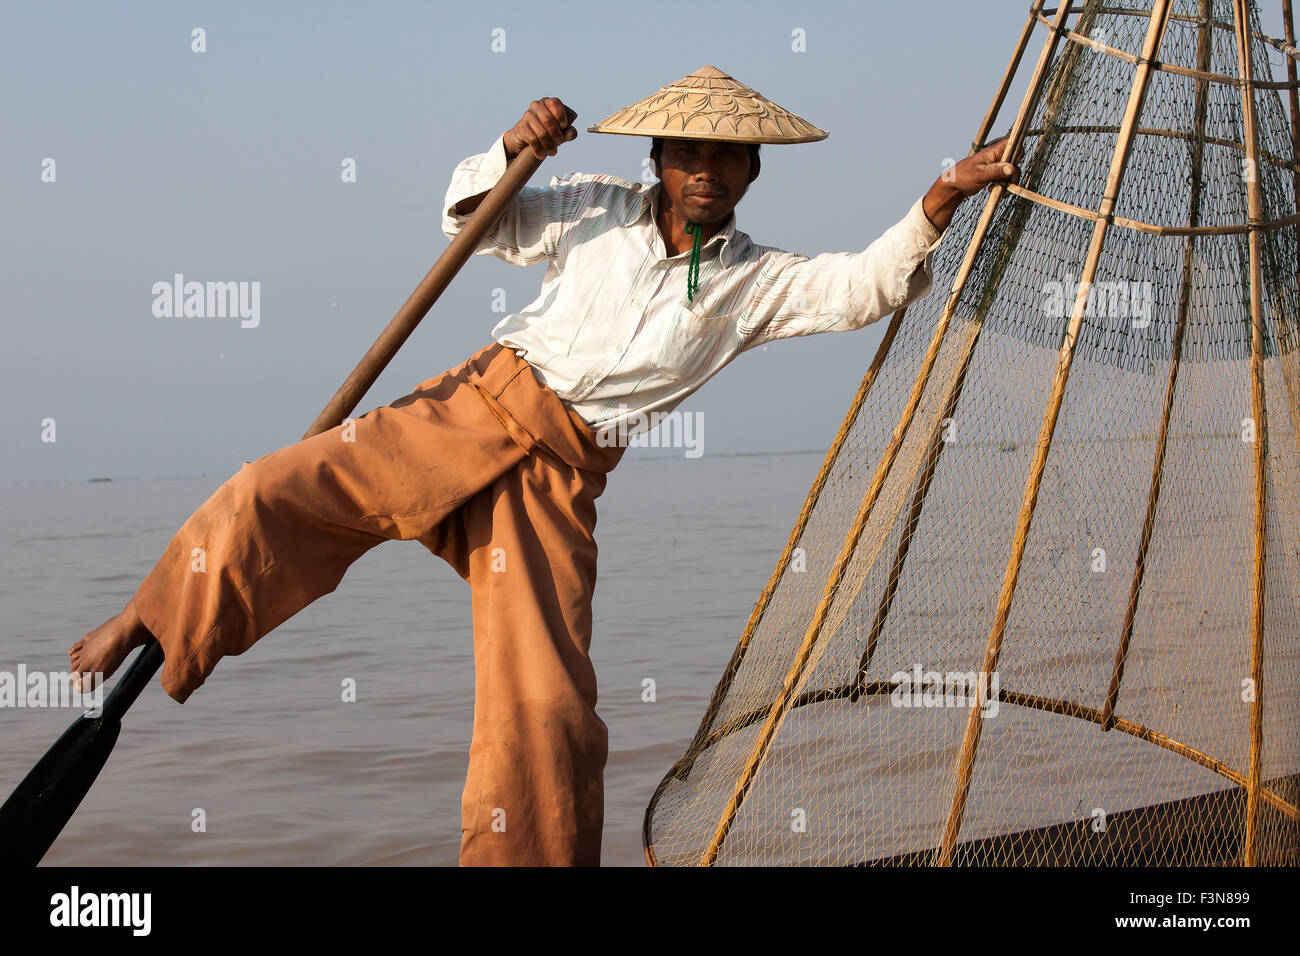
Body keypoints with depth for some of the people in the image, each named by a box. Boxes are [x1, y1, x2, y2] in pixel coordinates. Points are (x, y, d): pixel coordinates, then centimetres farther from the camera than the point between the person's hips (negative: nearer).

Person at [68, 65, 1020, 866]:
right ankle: (140, 630, 2)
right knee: (272, 494, -19)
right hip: (480, 403, 0)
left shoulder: (759, 283, 9)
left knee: (547, 707, -9)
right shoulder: (599, 209, 10)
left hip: (560, 477, 0)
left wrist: (942, 200, -19)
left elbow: (864, 287, -4)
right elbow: (471, 219, 14)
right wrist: (513, 149, -7)